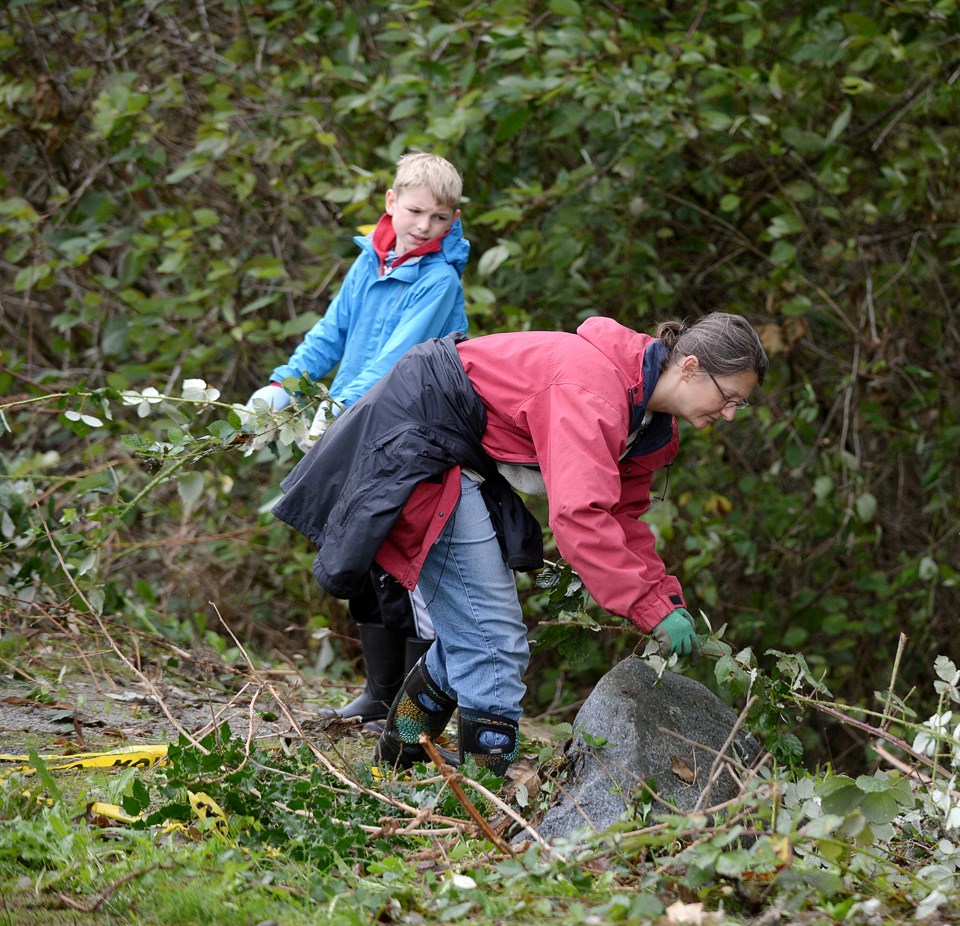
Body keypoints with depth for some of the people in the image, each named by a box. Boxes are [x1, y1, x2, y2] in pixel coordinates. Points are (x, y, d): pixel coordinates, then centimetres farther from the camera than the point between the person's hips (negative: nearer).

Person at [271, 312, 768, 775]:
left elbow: (623, 517, 9)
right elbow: (579, 516, -38)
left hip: (466, 460, 11)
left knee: (472, 629, 15)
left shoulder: (653, 426, 2)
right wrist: (655, 610, -35)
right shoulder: (593, 387, -30)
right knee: (493, 634, -12)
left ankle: (397, 763, 30)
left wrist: (667, 598, -5)